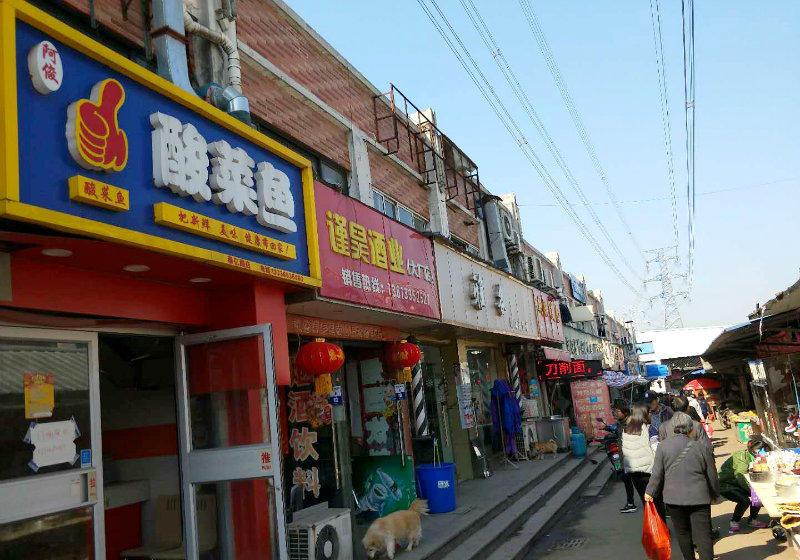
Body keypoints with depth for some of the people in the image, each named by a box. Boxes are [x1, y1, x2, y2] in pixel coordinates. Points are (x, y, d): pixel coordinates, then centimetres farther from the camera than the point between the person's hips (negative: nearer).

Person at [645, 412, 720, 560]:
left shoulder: (663, 446, -4)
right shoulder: (703, 448, -3)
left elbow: (657, 473, -3)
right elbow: (712, 475, 6)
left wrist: (650, 492, 9)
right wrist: (715, 493, 22)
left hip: (674, 497, 1)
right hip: (699, 497, -1)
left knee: (682, 533, 16)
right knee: (703, 534, 3)